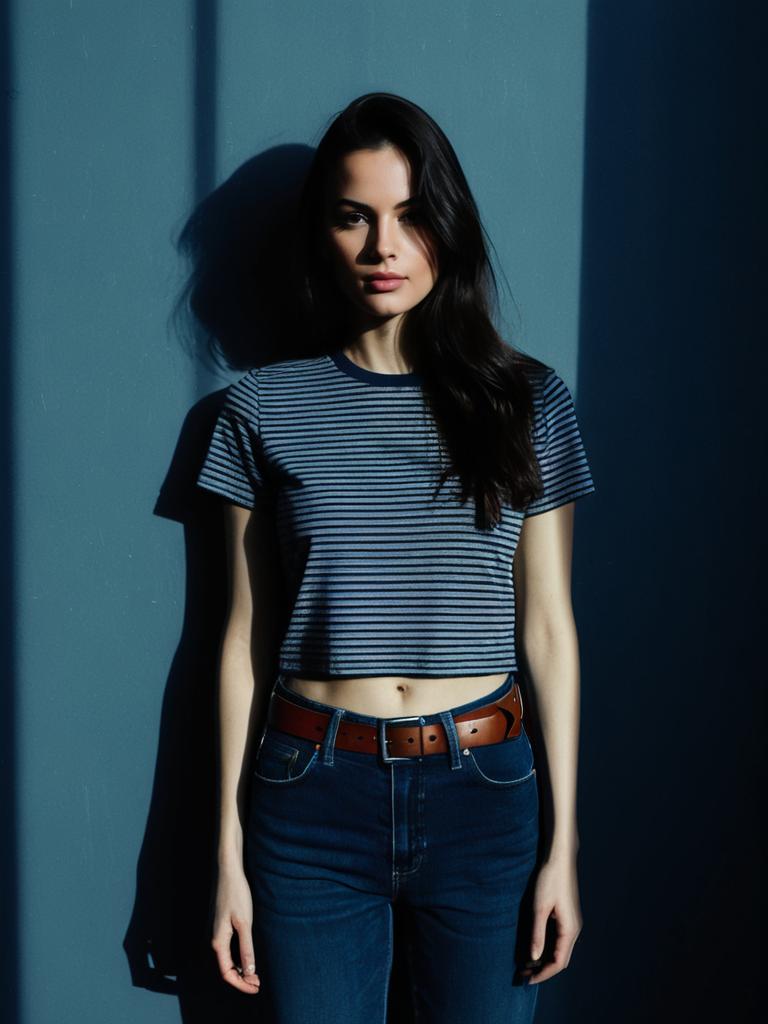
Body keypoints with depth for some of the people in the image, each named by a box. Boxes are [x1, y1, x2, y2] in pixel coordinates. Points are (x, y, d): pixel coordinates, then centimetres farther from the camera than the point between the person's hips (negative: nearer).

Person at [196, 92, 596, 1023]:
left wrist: (562, 842, 1)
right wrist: (229, 853, 2)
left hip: (484, 787, 1)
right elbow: (246, 637, 2)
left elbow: (548, 629, 2)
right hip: (313, 795, 0)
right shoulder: (263, 408, 0)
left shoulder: (528, 401, 1)